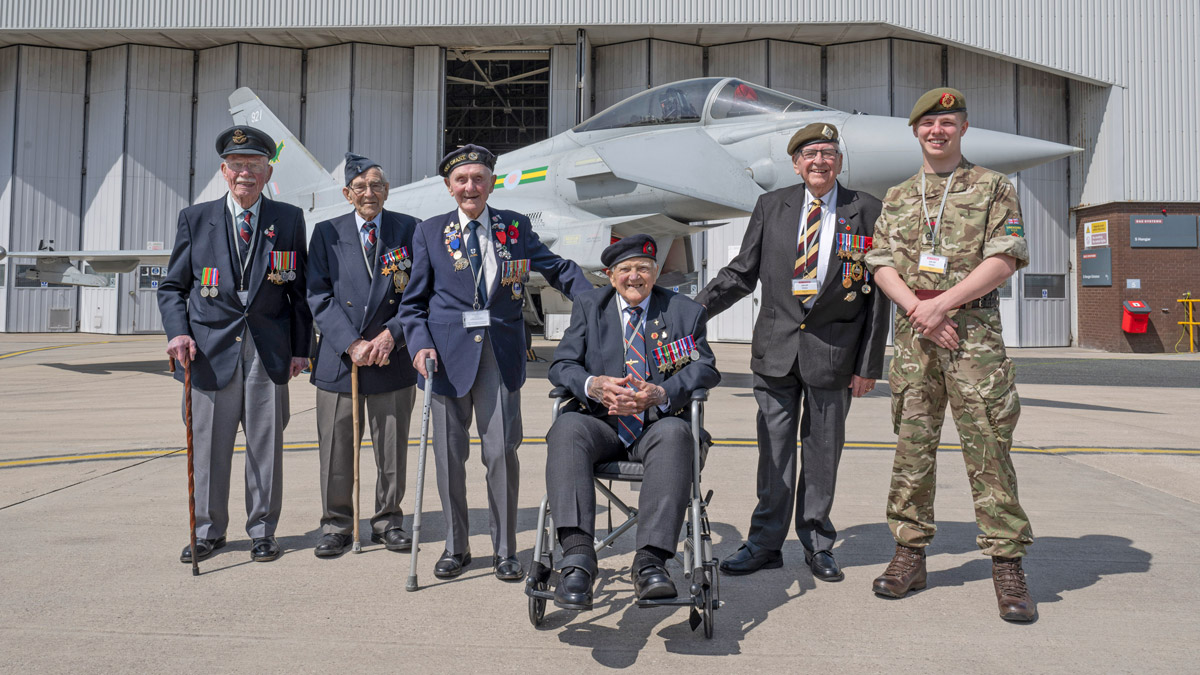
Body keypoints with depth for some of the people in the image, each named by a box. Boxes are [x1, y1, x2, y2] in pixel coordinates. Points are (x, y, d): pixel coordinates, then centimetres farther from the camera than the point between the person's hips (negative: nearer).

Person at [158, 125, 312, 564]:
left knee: (266, 445, 6)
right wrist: (178, 332, -7)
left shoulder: (289, 220, 6)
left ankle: (262, 531, 20)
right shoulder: (195, 219, 7)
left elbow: (300, 289, 8)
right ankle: (208, 531, 22)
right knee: (209, 444, 6)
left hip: (269, 351, 0)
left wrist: (301, 347, 2)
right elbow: (172, 287, 10)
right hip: (212, 349, 0)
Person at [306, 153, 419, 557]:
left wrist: (391, 334, -12)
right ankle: (336, 524, 21)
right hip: (339, 358, 0)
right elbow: (319, 297, -1)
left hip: (393, 358, 0)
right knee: (336, 449, 5)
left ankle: (388, 521, 25)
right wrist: (351, 344, -12)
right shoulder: (327, 233, 5)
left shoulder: (409, 230, 4)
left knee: (392, 448, 9)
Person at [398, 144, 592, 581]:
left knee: (502, 451, 0)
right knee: (449, 453, 8)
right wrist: (420, 345, -9)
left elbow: (558, 270, 11)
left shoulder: (515, 227, 8)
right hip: (450, 352, 0)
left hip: (501, 352, 0)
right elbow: (413, 302, 8)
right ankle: (455, 548, 25)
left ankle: (505, 551, 17)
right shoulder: (430, 233, 7)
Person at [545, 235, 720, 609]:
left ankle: (650, 561, -42)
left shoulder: (685, 312, 10)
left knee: (675, 433, -36)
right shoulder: (588, 306, 14)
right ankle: (578, 555, -42)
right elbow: (561, 365, 5)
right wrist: (593, 385, -19)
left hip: (657, 424, -1)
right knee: (566, 428, -32)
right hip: (601, 423, 1)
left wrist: (661, 393, -20)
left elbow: (705, 368, 0)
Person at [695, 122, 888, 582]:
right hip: (776, 347, 1)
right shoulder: (771, 207, 6)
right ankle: (765, 543, 17)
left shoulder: (866, 212, 1)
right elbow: (742, 272, 9)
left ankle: (817, 543, 24)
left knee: (822, 450, 8)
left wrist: (869, 364, -2)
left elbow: (878, 294, 1)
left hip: (833, 349, -1)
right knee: (773, 448, 6)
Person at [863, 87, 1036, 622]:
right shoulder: (897, 198, 16)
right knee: (912, 444, 6)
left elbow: (1003, 261, -4)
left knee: (988, 447, -4)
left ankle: (1007, 564, 3)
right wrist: (918, 309, -10)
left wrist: (941, 303, -13)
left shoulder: (993, 188, 6)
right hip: (912, 333, 3)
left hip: (974, 329, -3)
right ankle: (910, 554, 14)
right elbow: (882, 265, 8)